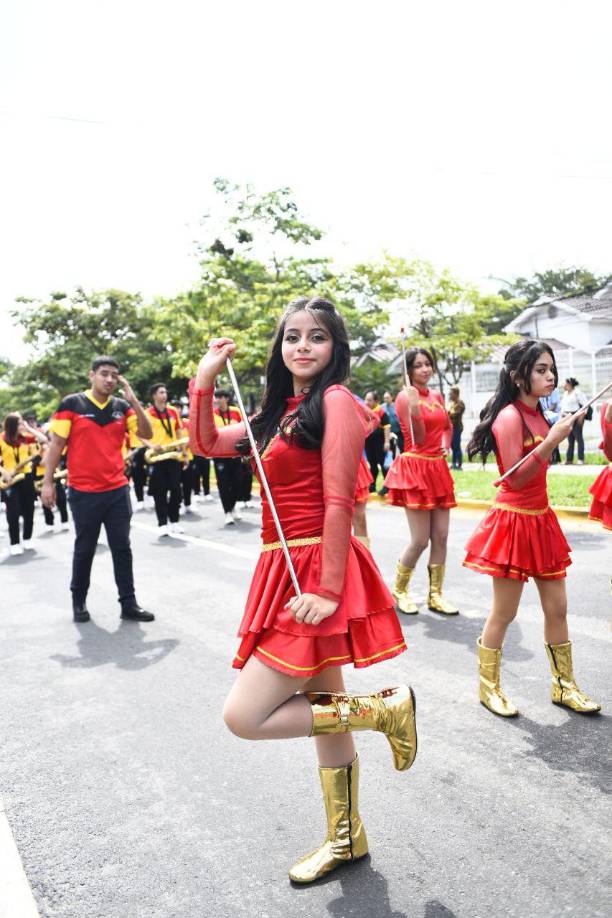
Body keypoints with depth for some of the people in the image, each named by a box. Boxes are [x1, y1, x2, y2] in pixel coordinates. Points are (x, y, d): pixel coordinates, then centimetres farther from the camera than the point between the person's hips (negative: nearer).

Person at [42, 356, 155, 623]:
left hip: (118, 490, 3)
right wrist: (48, 482, -6)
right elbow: (56, 445, -3)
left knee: (122, 547, 6)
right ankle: (78, 601, 29)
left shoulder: (122, 406, 5)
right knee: (84, 549, 10)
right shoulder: (71, 404, -4)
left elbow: (146, 434, -3)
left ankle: (128, 603, 13)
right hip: (83, 492, -3)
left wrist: (133, 400, -10)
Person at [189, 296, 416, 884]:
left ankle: (384, 708, 5)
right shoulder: (280, 412, 16)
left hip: (316, 570, -9)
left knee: (244, 718, -7)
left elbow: (337, 502, -16)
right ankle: (346, 839, 36)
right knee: (321, 709, 18)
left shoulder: (335, 401, -10)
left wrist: (329, 589, -19)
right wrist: (205, 377, 11)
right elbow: (205, 444, 19)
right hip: (286, 569, 9)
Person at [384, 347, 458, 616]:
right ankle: (399, 590, 16)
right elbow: (418, 440, -15)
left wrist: (445, 445, 9)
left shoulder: (436, 396, 12)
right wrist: (415, 408, -29)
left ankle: (435, 595, 18)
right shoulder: (405, 397, -9)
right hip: (415, 468, -7)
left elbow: (447, 426, 29)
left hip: (437, 468, 7)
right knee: (420, 541, -5)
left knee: (441, 537, 6)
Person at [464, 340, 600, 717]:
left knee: (557, 607, 14)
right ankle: (489, 686, 22)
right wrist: (551, 441, -25)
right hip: (514, 520, -8)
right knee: (504, 613, 4)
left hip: (541, 518, 9)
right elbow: (515, 478, -22)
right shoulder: (509, 417, -17)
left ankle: (564, 685, 30)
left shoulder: (537, 414, 10)